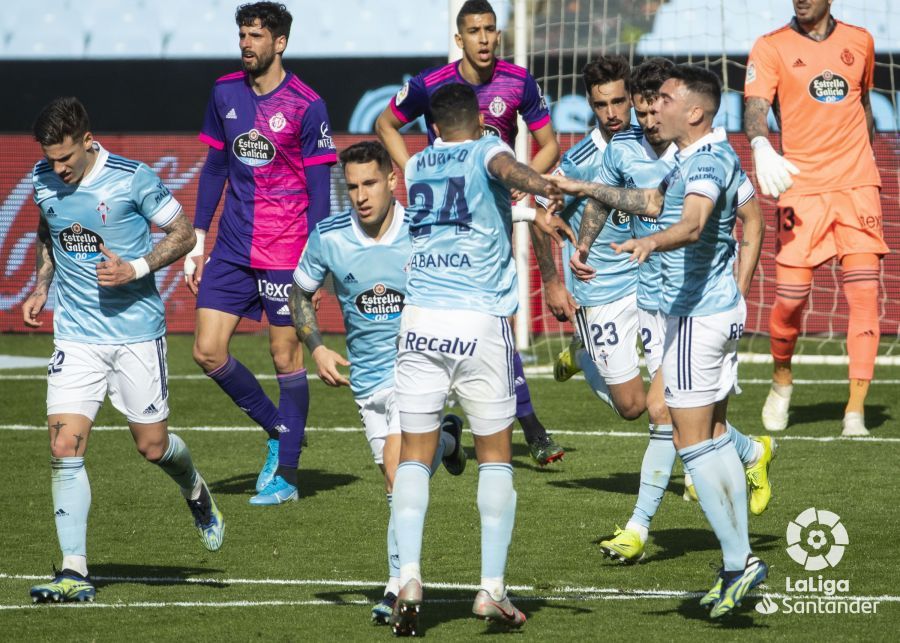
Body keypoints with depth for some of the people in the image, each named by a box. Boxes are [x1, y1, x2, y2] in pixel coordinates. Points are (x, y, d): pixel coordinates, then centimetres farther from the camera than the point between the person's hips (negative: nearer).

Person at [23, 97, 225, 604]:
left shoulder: (133, 178, -13)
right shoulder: (44, 180, 1)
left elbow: (183, 234, -4)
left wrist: (135, 268, -18)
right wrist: (42, 287, 7)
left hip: (136, 331, -3)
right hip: (76, 334, 3)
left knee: (153, 446, 7)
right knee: (65, 448, -11)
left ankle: (197, 495, 43)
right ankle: (75, 572, -9)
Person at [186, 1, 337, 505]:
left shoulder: (307, 106, -8)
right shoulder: (225, 94, 7)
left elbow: (320, 189, -7)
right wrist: (198, 241, 12)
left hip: (286, 252, -5)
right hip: (232, 250, 5)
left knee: (286, 356, -1)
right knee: (208, 351, -1)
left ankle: (286, 474, 8)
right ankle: (277, 429, 20)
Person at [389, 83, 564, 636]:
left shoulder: (417, 166, 18)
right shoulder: (485, 151, 4)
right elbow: (507, 167, -20)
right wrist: (545, 187, -40)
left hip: (420, 319, 3)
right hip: (481, 320, -3)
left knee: (414, 457, 8)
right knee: (496, 457, 9)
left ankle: (410, 577, -10)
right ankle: (493, 589, 1)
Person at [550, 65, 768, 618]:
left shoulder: (710, 160, -20)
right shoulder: (696, 158, 13)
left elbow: (692, 223, -40)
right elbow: (652, 202, 32)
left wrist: (649, 243, -58)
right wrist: (584, 190, 33)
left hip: (698, 314, -11)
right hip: (721, 309, 11)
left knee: (693, 443, -8)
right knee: (716, 438, 15)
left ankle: (738, 561, -9)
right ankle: (739, 559, 18)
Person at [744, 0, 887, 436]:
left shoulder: (859, 42, 11)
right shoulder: (772, 48, 0)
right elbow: (754, 105, -14)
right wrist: (761, 147, -33)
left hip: (857, 186, 2)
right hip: (801, 188, -2)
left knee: (864, 294, -9)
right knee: (790, 298, -6)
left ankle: (855, 413, -7)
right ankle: (782, 379, 25)